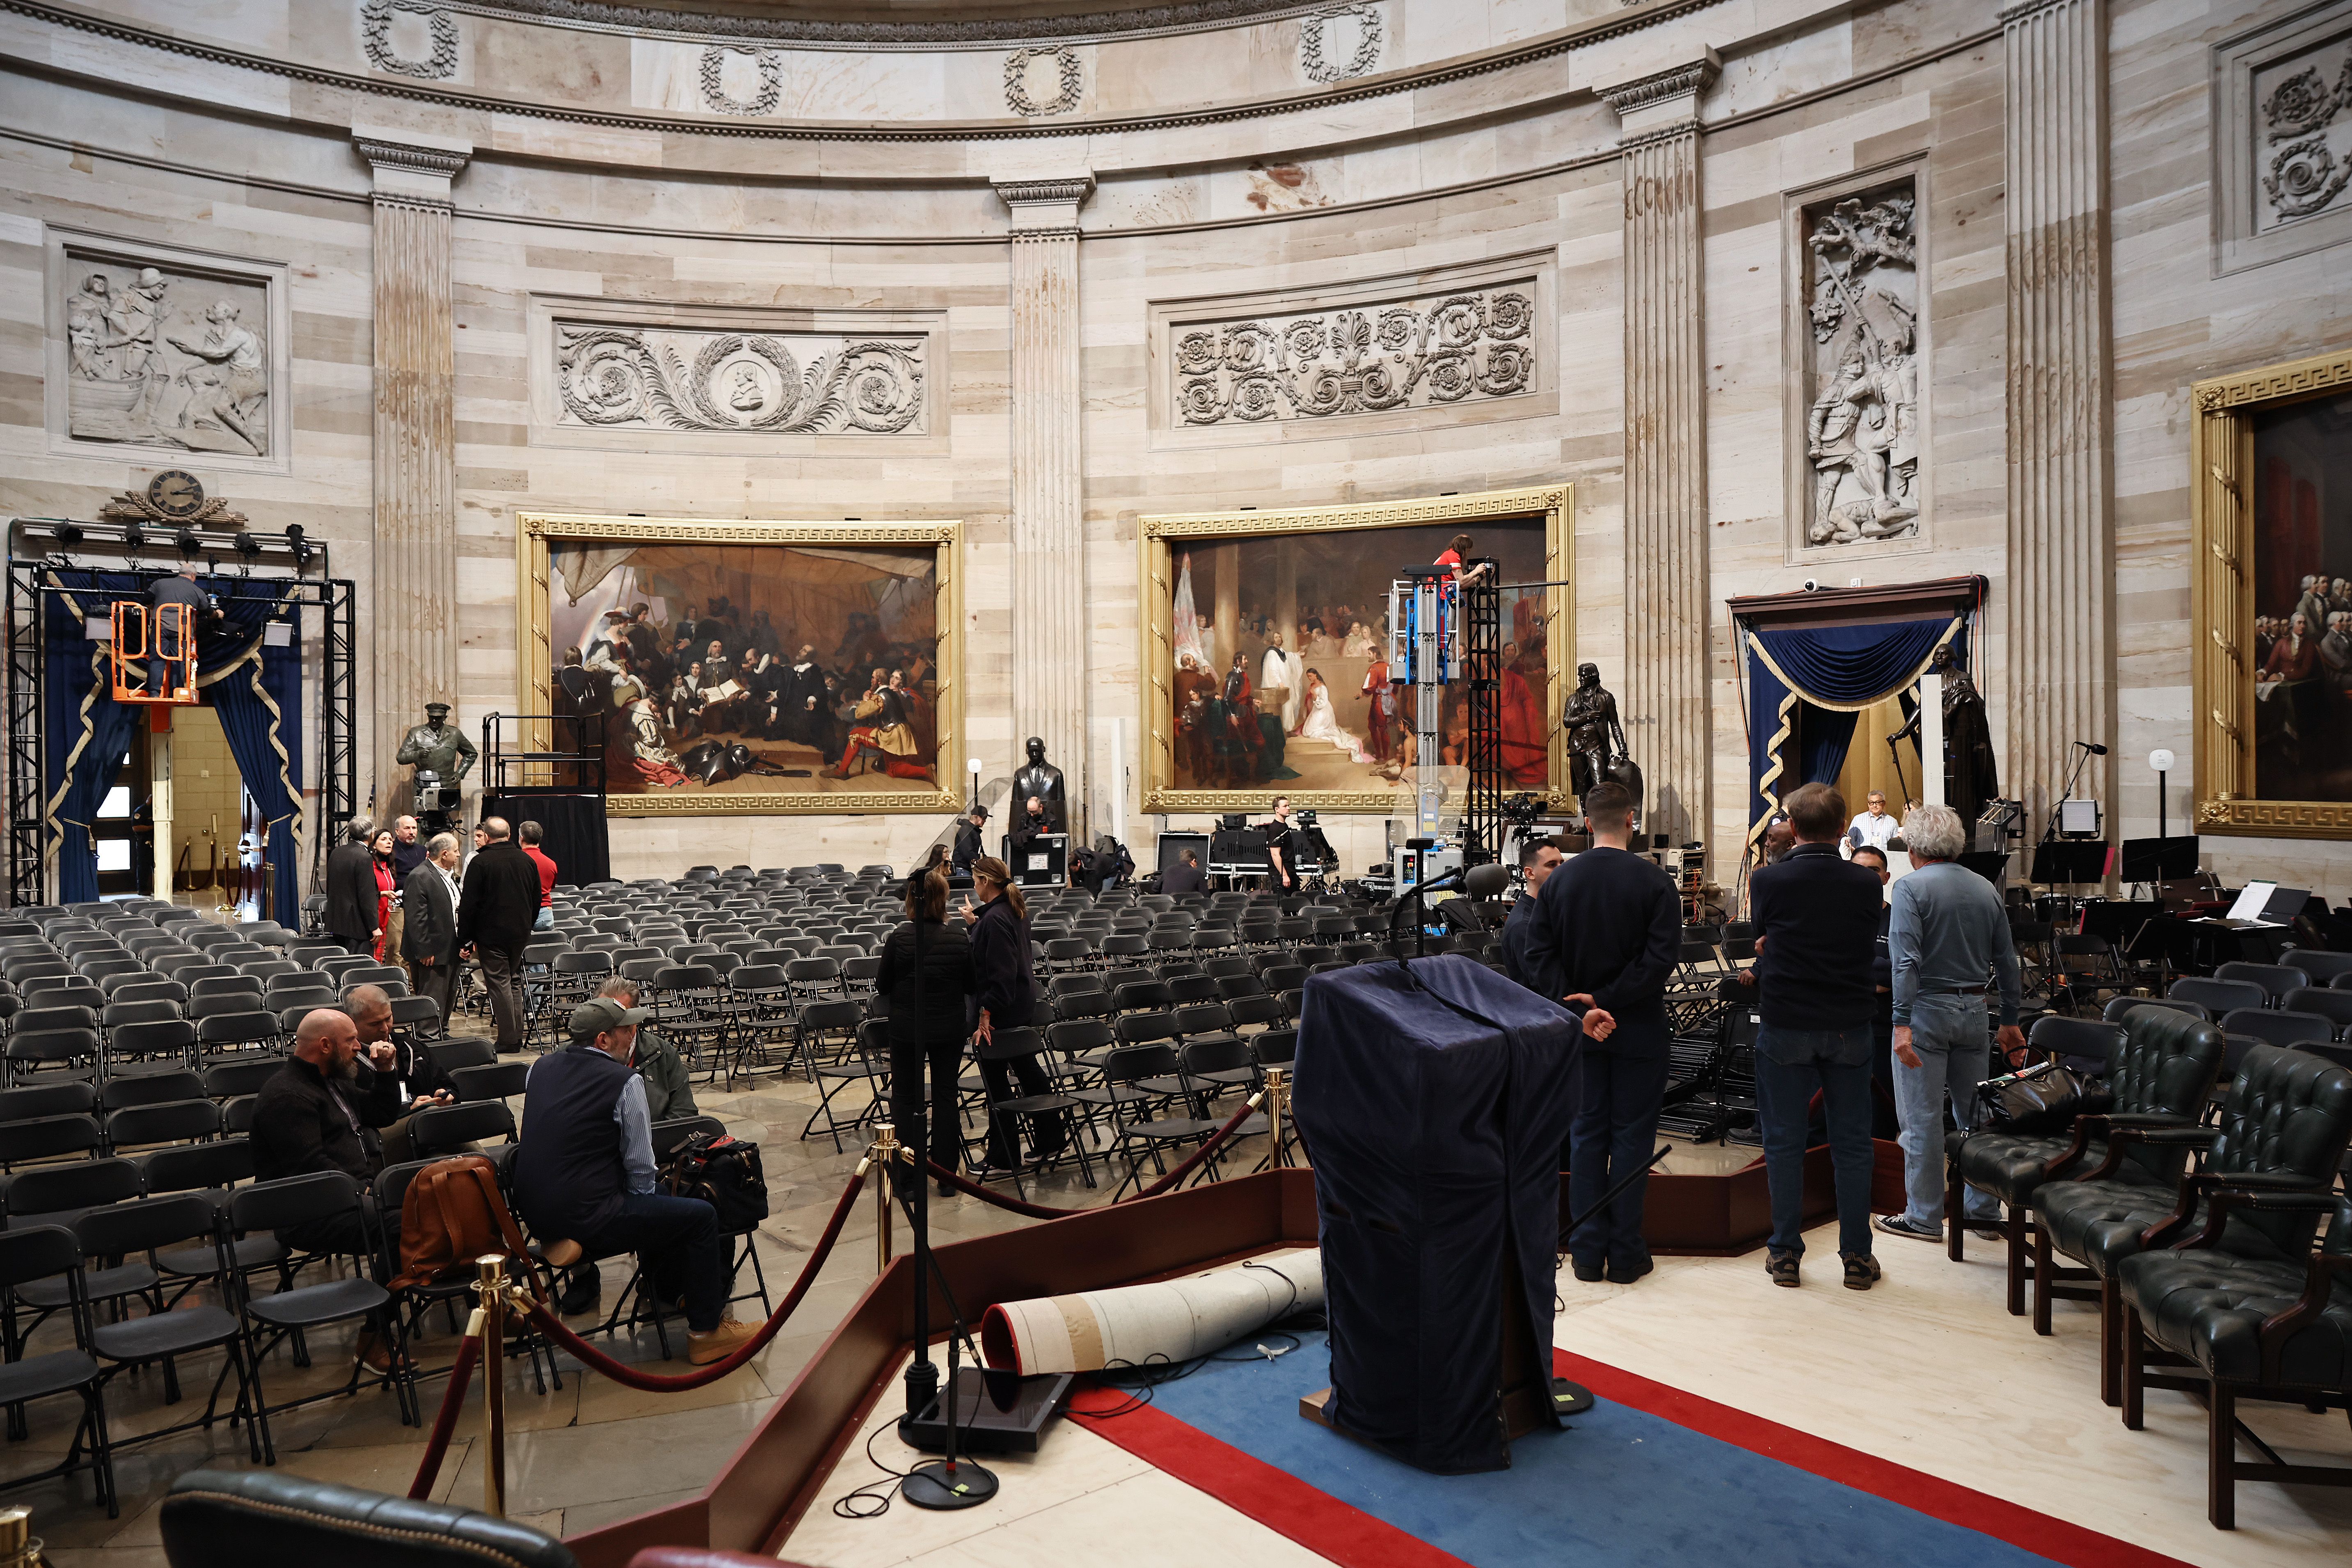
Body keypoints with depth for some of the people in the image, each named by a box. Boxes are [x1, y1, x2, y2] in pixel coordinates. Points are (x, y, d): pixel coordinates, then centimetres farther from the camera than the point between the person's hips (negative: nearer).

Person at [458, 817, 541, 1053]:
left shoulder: (480, 863, -11)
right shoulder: (527, 861, 5)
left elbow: (468, 904, -11)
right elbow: (537, 900, 14)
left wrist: (466, 937, -3)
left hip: (492, 935, -5)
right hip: (521, 934, 5)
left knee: (499, 984, -1)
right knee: (515, 982, 14)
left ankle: (508, 1038, -2)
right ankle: (517, 1036, 15)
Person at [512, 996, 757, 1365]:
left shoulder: (540, 1067, 7)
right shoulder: (625, 1081, -14)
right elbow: (640, 1167, -10)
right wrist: (641, 1199, 10)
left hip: (533, 1210, 9)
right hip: (585, 1219, -9)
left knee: (658, 1200, 29)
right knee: (702, 1216, 3)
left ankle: (669, 1292, 44)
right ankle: (707, 1331, 10)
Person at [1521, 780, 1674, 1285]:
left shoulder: (1558, 881, -1)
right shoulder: (1655, 882, -10)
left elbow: (1539, 958, -5)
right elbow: (1661, 959, -18)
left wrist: (1582, 1011, -7)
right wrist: (1603, 998, -15)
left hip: (1581, 1030, 3)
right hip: (1638, 1031, -3)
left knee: (1587, 1134, 12)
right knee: (1632, 1136, 6)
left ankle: (1588, 1250, 16)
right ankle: (1625, 1253, 13)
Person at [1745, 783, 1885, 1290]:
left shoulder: (1767, 881, -10)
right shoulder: (1865, 883, -5)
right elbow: (1868, 945, 8)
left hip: (1784, 1025, -1)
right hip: (1850, 1025, 2)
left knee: (1784, 1142, 8)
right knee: (1852, 1143, 10)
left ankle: (1785, 1253, 15)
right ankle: (1857, 1257, 17)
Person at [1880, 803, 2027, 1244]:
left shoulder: (1911, 887, -10)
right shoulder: (1986, 889, 9)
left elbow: (1906, 959, -19)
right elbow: (2006, 961, 12)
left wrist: (1903, 1023, -21)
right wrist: (2010, 1021, 19)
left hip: (1927, 1009, -6)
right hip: (1974, 1009, 6)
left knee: (1922, 1119, 1)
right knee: (1975, 1115, 15)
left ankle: (1925, 1217, 7)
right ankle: (1983, 1211, 23)